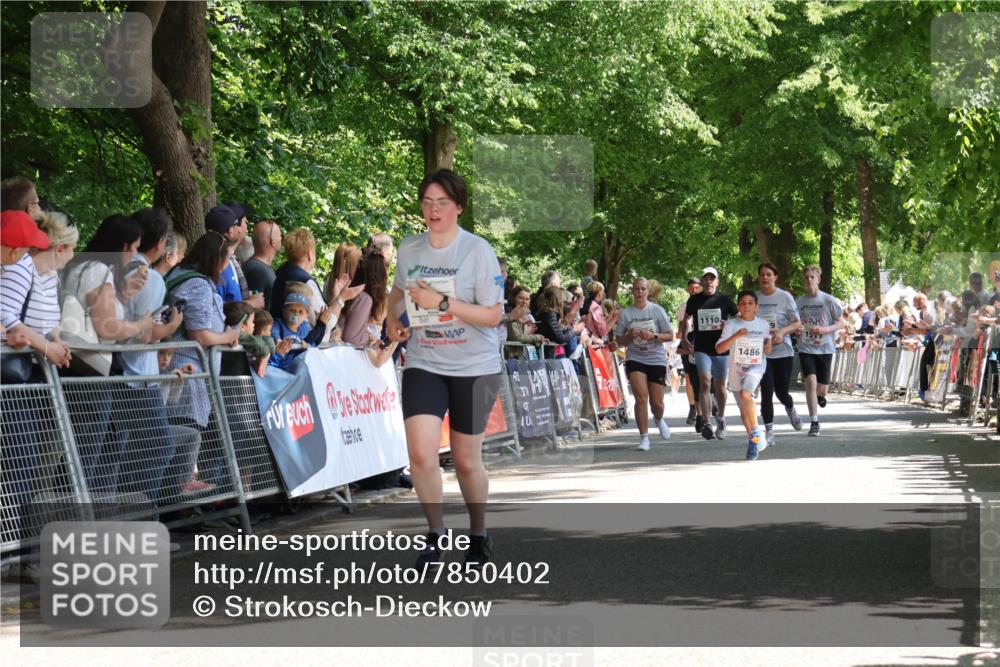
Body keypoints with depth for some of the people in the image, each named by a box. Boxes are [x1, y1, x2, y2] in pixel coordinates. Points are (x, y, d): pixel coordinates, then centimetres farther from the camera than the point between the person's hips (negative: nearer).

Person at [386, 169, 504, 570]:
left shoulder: (478, 251, -11)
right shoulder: (408, 250, 2)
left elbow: (493, 315, -15)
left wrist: (442, 302, -24)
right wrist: (393, 322, 10)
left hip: (474, 367, -3)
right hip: (423, 364, 3)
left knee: (466, 460, 7)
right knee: (421, 453, -16)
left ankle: (478, 533, 31)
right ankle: (435, 533, 3)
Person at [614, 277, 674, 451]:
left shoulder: (657, 310, 0)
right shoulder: (626, 313, 2)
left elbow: (670, 336, 1)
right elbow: (619, 340, 8)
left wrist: (654, 336, -17)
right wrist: (630, 336, -13)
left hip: (656, 360, 0)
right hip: (635, 359, 0)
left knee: (657, 403, 4)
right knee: (641, 397, -17)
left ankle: (659, 420, 41)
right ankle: (644, 437, -9)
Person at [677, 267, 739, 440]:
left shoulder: (724, 300, 0)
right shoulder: (694, 300, 4)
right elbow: (685, 319, 21)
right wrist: (684, 339, 15)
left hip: (721, 348, 0)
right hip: (702, 349, 0)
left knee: (720, 385, 11)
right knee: (705, 381, -17)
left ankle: (721, 419, 33)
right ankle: (707, 423, -19)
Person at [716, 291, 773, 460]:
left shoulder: (764, 324, 0)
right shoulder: (731, 324, -5)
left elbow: (767, 350, 13)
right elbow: (719, 349, -15)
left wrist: (771, 341, -10)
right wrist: (736, 336, -28)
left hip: (756, 368, -2)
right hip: (736, 371, 2)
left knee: (745, 394, -30)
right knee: (744, 410, 11)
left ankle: (756, 432, -18)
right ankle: (754, 441, 29)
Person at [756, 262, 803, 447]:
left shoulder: (785, 297, -2)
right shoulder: (754, 297, 4)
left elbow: (797, 322, -1)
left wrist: (782, 331, -19)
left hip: (783, 351, -1)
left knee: (782, 392, 3)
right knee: (766, 392, -8)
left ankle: (790, 409, 39)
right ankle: (769, 431, 2)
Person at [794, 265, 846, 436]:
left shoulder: (829, 301, -5)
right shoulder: (799, 302, 1)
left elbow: (841, 322, 0)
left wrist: (825, 329, -17)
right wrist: (797, 329, -12)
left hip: (825, 349, 0)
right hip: (806, 348, 0)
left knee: (821, 388, 6)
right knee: (811, 381, -17)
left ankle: (820, 395, 46)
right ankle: (814, 422, -13)